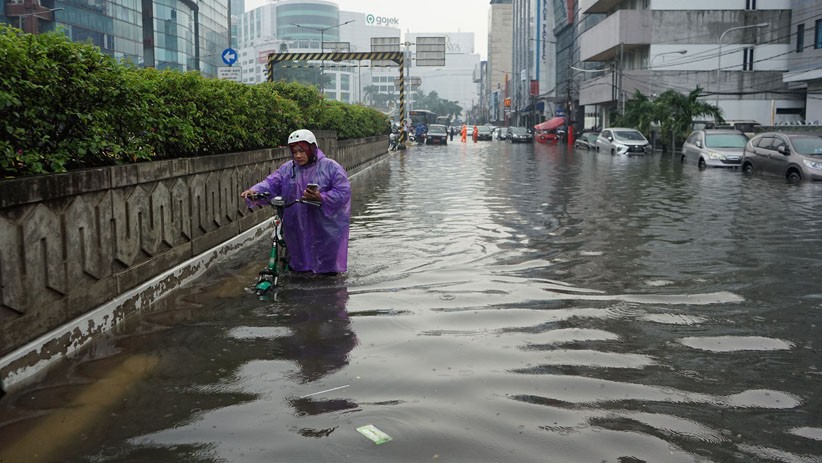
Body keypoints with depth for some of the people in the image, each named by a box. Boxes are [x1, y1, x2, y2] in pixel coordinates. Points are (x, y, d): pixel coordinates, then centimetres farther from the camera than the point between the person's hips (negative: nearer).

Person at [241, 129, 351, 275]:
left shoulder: (330, 167, -5)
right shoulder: (287, 168, 7)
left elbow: (343, 192, -11)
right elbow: (271, 183, 0)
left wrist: (321, 197, -25)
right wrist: (254, 190, -20)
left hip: (325, 229, -4)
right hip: (297, 229, 4)